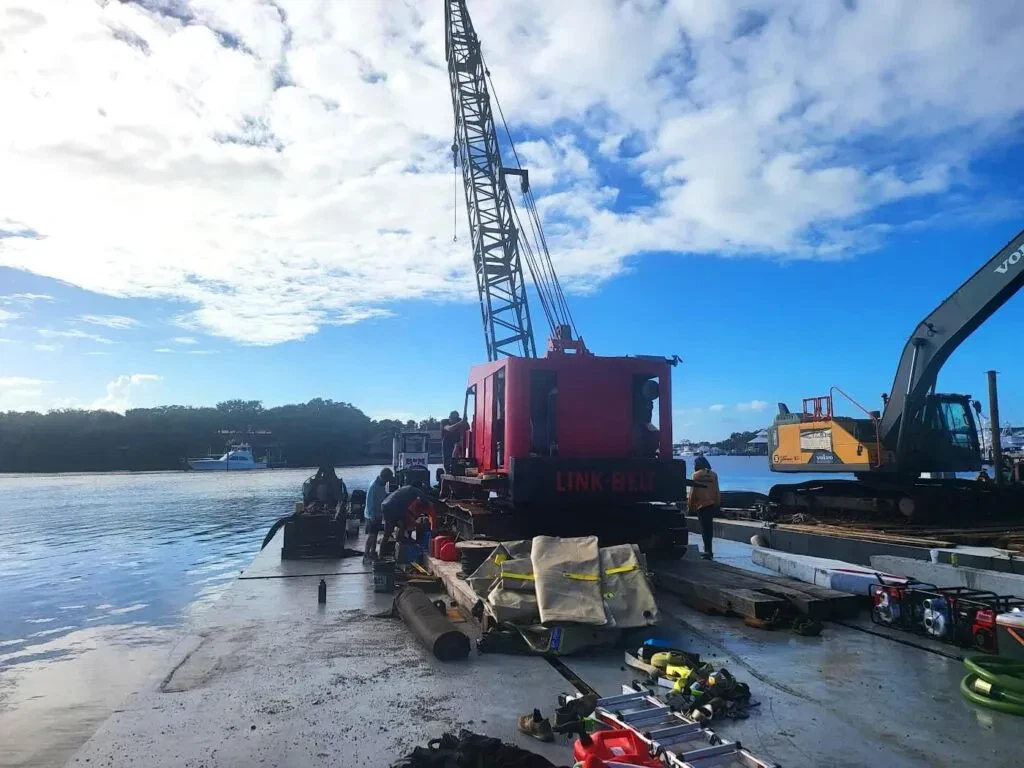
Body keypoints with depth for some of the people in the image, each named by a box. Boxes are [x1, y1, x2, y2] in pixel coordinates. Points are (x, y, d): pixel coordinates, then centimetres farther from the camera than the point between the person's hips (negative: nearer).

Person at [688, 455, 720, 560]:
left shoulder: (696, 475, -6)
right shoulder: (713, 474, 3)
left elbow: (693, 492, -6)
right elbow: (716, 491, 6)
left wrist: (690, 506, 2)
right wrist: (717, 504, 15)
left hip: (701, 504, -4)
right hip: (712, 504, 4)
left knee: (704, 527, -1)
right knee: (709, 526, 12)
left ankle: (708, 551, -7)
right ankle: (708, 550, 19)